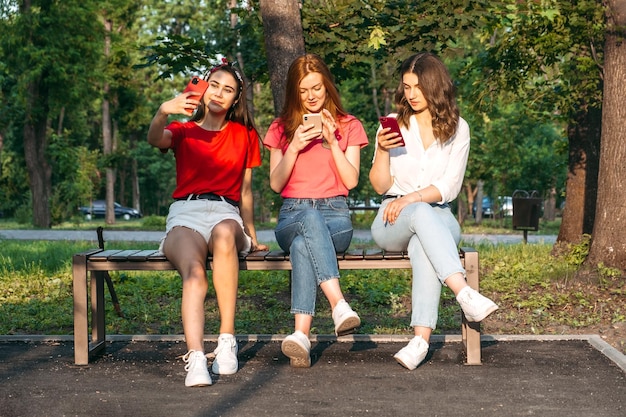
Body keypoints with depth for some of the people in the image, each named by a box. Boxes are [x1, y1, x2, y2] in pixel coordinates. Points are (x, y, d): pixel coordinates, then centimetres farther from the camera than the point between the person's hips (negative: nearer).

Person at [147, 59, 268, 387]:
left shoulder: (244, 136, 22)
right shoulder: (183, 132, 17)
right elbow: (154, 139, -8)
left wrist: (251, 234, 21)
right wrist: (163, 112, -29)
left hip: (225, 214, 0)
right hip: (185, 214, 0)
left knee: (224, 234, -40)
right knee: (194, 272, -34)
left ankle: (227, 340, -37)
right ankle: (196, 359, -51)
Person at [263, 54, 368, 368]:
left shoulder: (349, 126, 15)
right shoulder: (281, 128, 17)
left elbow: (352, 181, 3)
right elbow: (275, 184, 7)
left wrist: (332, 143, -7)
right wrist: (294, 147, -7)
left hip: (335, 215, 0)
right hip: (292, 216, 1)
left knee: (302, 246, -38)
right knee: (311, 220, -41)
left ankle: (302, 334, -50)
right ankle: (339, 304, -53)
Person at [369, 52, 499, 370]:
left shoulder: (457, 129, 8)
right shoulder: (393, 124, 8)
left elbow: (449, 187, -2)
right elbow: (380, 186, 3)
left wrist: (410, 198, -18)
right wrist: (383, 150, -14)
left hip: (438, 218, 0)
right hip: (392, 223, 0)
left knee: (423, 246, -38)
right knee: (422, 214, -38)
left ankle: (421, 338, -48)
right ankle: (466, 295, -51)